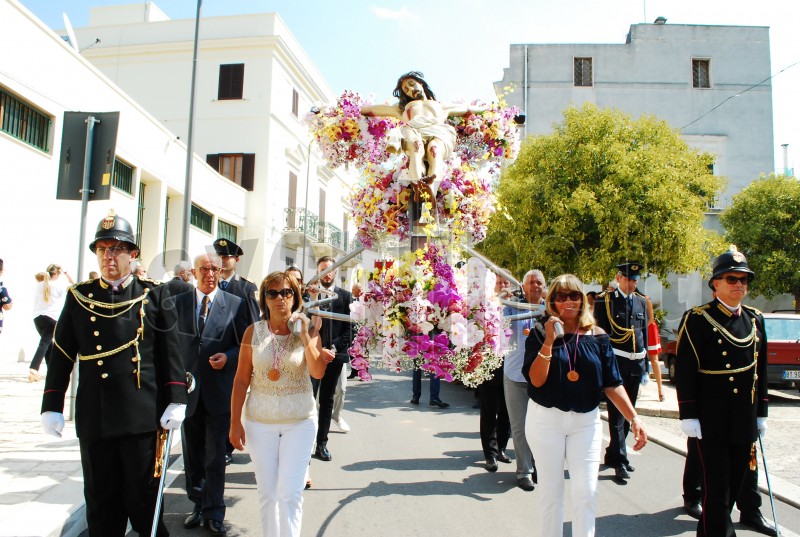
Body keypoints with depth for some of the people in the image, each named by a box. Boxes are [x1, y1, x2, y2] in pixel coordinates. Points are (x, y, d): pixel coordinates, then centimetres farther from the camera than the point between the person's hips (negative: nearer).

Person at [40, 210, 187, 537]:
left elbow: (170, 351, 0)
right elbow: (61, 355, 8)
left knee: (144, 498, 6)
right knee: (101, 500, 12)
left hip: (142, 415, -2)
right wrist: (52, 406, 4)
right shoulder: (79, 296, 7)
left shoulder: (154, 295, 2)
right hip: (94, 418, 2)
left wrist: (176, 400, -5)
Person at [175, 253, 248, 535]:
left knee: (215, 457, 2)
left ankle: (214, 513, 16)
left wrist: (227, 357, -17)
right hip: (188, 390, 3)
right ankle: (199, 504, 31)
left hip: (219, 392, -2)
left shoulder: (235, 304, -1)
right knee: (192, 454, 14)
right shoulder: (179, 302, 6)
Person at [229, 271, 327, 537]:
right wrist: (235, 422, -2)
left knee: (290, 493, -1)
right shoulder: (254, 332, -3)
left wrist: (305, 337, -23)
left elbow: (318, 372, -16)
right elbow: (241, 379, -1)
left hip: (300, 421, -1)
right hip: (260, 421, 1)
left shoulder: (308, 330, -4)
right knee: (267, 493, 11)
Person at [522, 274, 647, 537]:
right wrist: (549, 342, -23)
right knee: (551, 491, 10)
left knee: (586, 491, 3)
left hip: (586, 421, 2)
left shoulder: (597, 336, 0)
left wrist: (634, 418, -7)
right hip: (547, 419, -1)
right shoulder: (540, 333, -6)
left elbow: (612, 383, 1)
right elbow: (536, 380, -14)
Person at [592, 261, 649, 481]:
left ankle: (613, 454, 28)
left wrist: (644, 364, 15)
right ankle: (620, 461, 0)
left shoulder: (641, 302, 12)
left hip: (636, 363, 6)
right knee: (617, 412, -5)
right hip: (615, 362, -6)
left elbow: (644, 333, 17)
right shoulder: (604, 300, -5)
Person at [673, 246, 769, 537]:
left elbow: (760, 371, 15)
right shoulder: (697, 319, -9)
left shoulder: (755, 320, 9)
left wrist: (761, 413, 15)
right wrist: (688, 416, -13)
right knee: (717, 486, -1)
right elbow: (684, 371, -11)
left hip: (744, 422, 6)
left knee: (735, 483, 15)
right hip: (711, 421, -6)